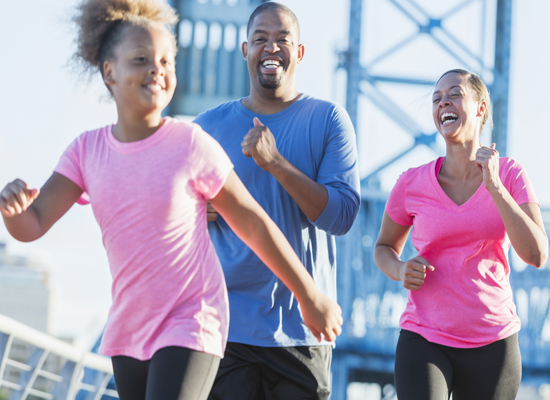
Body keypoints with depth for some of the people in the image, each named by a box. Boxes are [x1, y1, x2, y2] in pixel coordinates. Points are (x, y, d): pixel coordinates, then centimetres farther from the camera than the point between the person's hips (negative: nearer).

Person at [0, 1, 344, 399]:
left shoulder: (192, 145, -12)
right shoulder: (87, 150, 0)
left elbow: (253, 224, -5)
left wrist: (311, 298, 1)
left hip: (191, 324, -6)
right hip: (128, 331, 6)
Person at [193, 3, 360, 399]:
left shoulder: (327, 120, 2)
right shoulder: (210, 126, 8)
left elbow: (342, 215, -8)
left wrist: (276, 163, -18)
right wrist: (200, 211, -8)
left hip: (301, 327, -1)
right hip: (227, 327, 1)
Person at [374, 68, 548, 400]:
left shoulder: (510, 174, -2)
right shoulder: (412, 184, -1)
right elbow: (385, 248, 15)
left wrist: (494, 186, -19)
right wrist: (400, 271, -8)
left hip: (492, 344, 1)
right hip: (425, 339, -1)